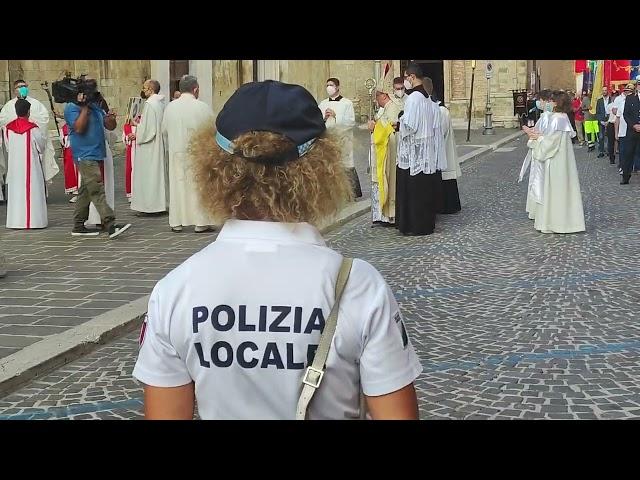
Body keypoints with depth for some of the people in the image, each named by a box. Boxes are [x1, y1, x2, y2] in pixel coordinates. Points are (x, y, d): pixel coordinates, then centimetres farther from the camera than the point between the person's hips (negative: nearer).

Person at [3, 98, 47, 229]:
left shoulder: (8, 128, -1)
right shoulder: (32, 128, -12)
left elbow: (7, 147, 9)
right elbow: (42, 145, -2)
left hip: (14, 165, 4)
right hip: (31, 164, -4)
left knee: (15, 192, 8)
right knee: (32, 191, 1)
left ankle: (16, 220, 8)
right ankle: (33, 220, 0)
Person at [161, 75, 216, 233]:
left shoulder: (170, 107, -2)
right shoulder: (203, 108, -12)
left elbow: (164, 131, 9)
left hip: (176, 153, 3)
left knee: (177, 184, 11)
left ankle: (176, 222, 13)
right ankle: (201, 223, 5)